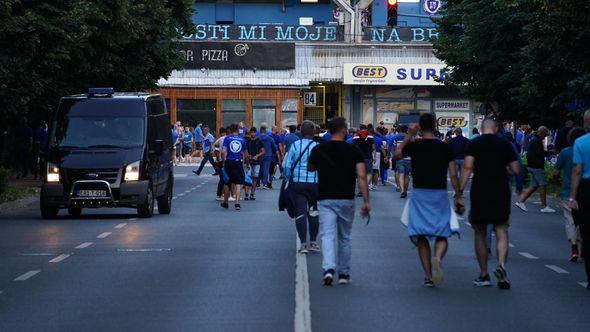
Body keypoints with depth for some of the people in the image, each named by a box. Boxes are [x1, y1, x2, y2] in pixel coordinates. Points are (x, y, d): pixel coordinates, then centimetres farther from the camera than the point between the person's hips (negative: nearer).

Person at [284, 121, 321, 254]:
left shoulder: (295, 145, -3)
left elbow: (286, 165, -2)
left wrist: (289, 178, 13)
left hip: (297, 183, 0)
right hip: (315, 183, 1)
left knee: (300, 212, 0)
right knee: (313, 213, 13)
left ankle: (303, 244, -5)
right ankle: (313, 242, 20)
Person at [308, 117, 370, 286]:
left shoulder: (318, 150, 0)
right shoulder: (354, 151, -5)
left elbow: (310, 169, 18)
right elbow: (361, 176, -13)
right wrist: (366, 201, -13)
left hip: (325, 199, 0)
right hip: (346, 199, 0)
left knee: (327, 235, -6)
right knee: (344, 237, 15)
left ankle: (329, 269, -28)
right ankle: (344, 273, 22)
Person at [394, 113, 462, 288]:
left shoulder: (413, 146, -3)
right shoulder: (445, 147, -1)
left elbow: (397, 154, 17)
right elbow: (453, 175, -2)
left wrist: (409, 135, 16)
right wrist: (458, 196, 6)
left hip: (419, 194, 0)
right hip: (440, 194, 0)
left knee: (421, 237, 9)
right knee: (442, 235, 7)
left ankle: (428, 276, 5)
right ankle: (437, 258, -25)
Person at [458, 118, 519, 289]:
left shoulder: (474, 144, -1)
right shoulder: (506, 144, 4)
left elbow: (467, 167, -12)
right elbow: (516, 170, 5)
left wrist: (460, 192, -12)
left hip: (480, 193, -1)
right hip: (501, 192, 1)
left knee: (480, 234, 10)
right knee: (501, 231, 6)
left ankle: (484, 275, 13)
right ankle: (501, 265, -20)